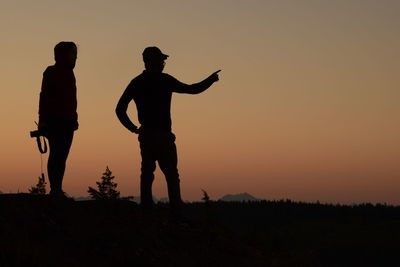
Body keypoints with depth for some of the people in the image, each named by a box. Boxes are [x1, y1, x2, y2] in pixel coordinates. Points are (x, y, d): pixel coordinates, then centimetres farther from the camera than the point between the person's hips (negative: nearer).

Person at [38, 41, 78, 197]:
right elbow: (44, 97, -8)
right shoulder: (51, 72, -3)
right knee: (56, 154, -10)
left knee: (62, 155, 3)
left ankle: (57, 190, 3)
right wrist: (43, 120, -15)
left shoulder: (69, 74, 17)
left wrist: (74, 120, 14)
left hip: (67, 122, 7)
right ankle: (55, 189, -12)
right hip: (54, 121, -7)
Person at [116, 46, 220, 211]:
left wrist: (132, 128, 10)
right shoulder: (164, 80, -5)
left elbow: (120, 109, 3)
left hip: (145, 135, 5)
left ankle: (146, 207, 3)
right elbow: (193, 89, 2)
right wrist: (211, 79, 16)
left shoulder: (136, 83, 9)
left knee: (147, 173, 8)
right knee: (171, 174, -5)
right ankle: (176, 207, -10)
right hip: (163, 135, -5)